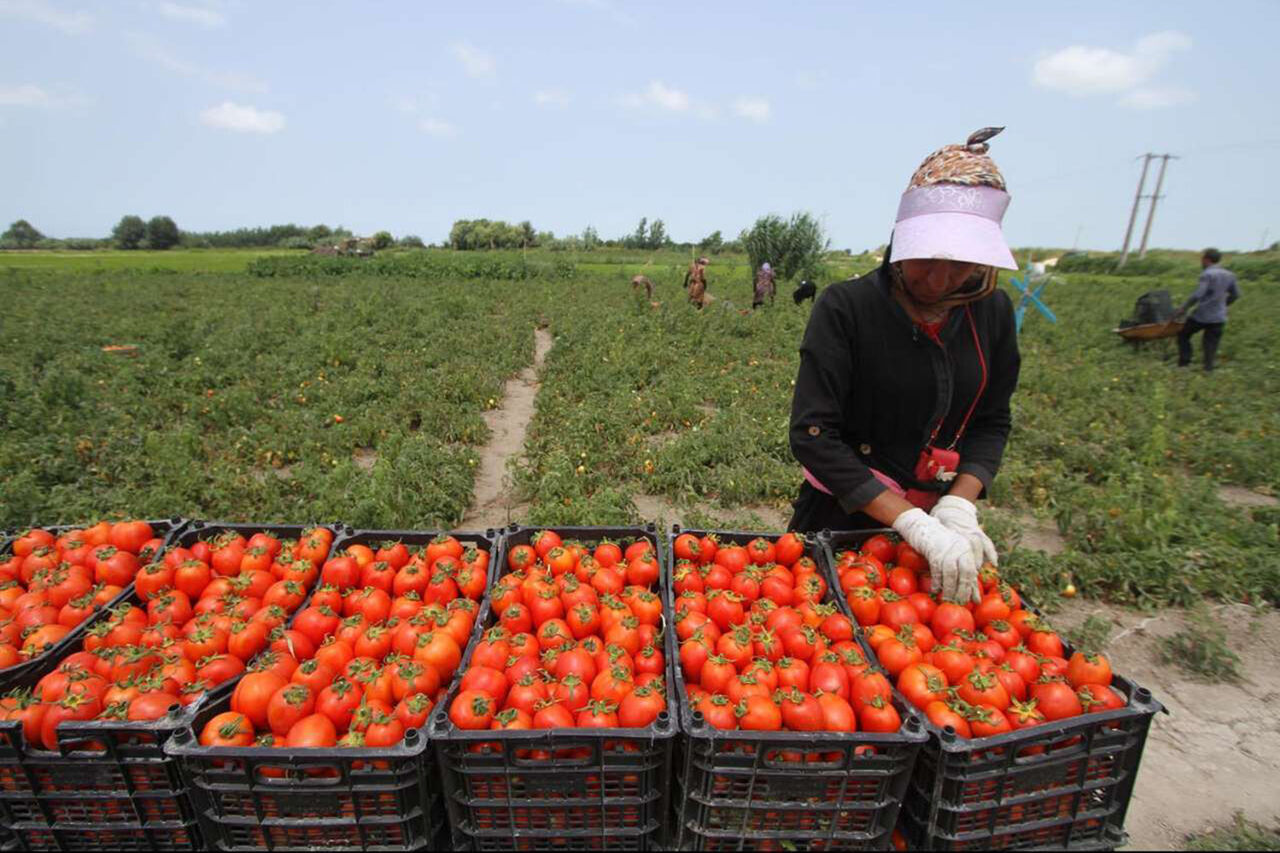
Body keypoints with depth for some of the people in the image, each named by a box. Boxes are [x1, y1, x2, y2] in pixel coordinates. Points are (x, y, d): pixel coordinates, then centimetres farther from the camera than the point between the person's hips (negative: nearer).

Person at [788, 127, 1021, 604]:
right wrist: (915, 525, -27)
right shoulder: (846, 308, -19)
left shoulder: (992, 313, -4)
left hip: (937, 517, 4)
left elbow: (991, 423, 2)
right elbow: (813, 436, -24)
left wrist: (959, 507, -15)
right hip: (843, 517, -4)